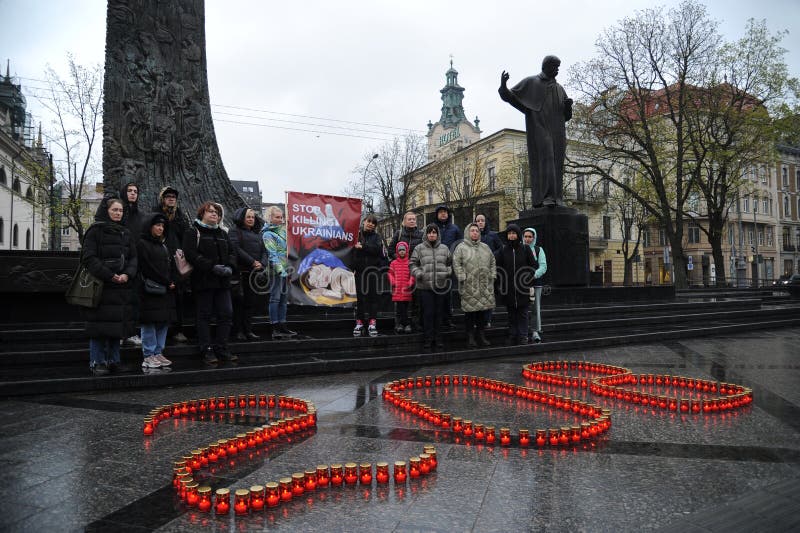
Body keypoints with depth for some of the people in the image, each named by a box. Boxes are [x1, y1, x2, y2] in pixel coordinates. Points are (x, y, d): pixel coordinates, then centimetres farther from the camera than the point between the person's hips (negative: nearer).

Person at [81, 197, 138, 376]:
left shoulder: (125, 233, 16)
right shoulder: (95, 231, -1)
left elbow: (133, 258, 11)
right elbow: (89, 257, -9)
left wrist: (127, 274, -8)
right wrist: (109, 275, -16)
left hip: (122, 286, 5)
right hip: (101, 285, -5)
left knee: (118, 324, 7)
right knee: (100, 324, -3)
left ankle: (113, 360, 17)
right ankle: (97, 362, 7)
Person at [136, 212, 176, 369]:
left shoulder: (163, 245, 20)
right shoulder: (142, 244, -5)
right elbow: (148, 268, -12)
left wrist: (171, 282, 2)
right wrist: (167, 283, -10)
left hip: (165, 291, 8)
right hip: (150, 290, -7)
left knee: (163, 322, 7)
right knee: (149, 322, -4)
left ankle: (158, 353, 14)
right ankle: (148, 356, 3)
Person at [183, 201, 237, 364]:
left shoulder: (222, 233, 19)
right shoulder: (193, 232, 0)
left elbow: (231, 253, 16)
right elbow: (191, 254, -13)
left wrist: (230, 267, -5)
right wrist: (212, 267, -21)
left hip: (223, 281, 6)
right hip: (203, 280, -6)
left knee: (226, 314, 3)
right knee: (204, 315, 1)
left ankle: (221, 348, 12)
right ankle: (206, 350, 6)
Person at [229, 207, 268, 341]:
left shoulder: (257, 234, 21)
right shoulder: (235, 232, 2)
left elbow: (264, 251, 13)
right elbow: (236, 249, -12)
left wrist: (262, 263, -7)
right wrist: (252, 262, -16)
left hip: (255, 273, 6)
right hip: (240, 272, -6)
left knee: (252, 302, 6)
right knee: (239, 301, -3)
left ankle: (248, 330, 12)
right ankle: (238, 331, 2)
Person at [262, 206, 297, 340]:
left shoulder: (283, 229, 17)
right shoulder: (268, 234, -5)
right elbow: (272, 254, -14)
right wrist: (280, 269, -23)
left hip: (286, 269, 8)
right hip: (276, 270, -8)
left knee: (283, 297, 10)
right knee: (275, 298, -5)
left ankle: (282, 326, 16)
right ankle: (275, 328, -3)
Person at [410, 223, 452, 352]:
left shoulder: (444, 248, 12)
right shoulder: (419, 248, 5)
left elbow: (450, 263, 20)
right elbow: (413, 264, 5)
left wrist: (449, 271, 1)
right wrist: (418, 273, -11)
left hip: (441, 286, 3)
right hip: (425, 286, -3)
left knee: (439, 313, 7)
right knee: (428, 313, -3)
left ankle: (438, 339, 18)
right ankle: (428, 341, 5)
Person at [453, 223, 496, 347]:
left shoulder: (485, 247, 18)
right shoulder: (461, 247, 1)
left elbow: (492, 262, 20)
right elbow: (456, 264, -7)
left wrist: (492, 276, 9)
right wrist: (462, 278, -13)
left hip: (485, 286, 5)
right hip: (469, 286, -5)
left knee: (483, 310, 9)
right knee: (470, 312, -2)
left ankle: (481, 335, 20)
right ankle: (470, 336, 7)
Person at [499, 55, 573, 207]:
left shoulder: (559, 89, 24)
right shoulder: (531, 82, 10)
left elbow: (566, 115, 22)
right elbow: (510, 96, 4)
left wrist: (568, 105, -1)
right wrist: (503, 85, -16)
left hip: (556, 131, 6)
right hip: (539, 127, -6)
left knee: (556, 162, -2)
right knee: (544, 158, -19)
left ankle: (556, 198, -3)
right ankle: (545, 196, -26)